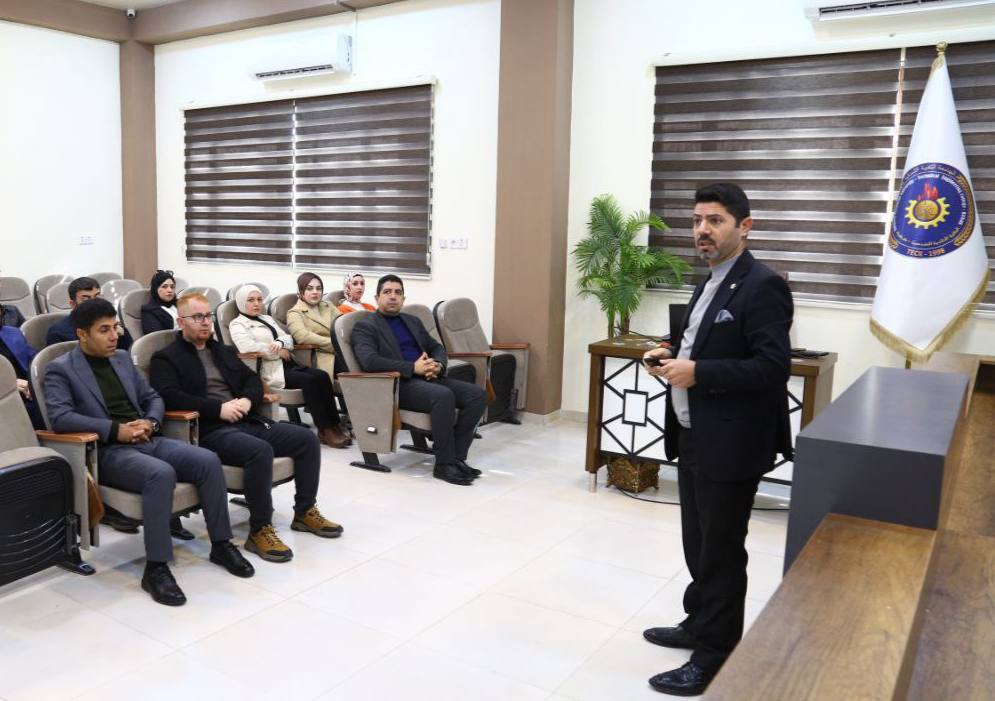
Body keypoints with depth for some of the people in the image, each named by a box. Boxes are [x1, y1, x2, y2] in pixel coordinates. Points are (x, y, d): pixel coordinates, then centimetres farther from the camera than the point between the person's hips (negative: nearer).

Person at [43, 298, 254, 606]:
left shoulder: (122, 358, 18)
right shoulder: (60, 370, 0)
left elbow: (152, 397, 22)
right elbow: (61, 417, -15)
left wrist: (150, 422, -1)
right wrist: (117, 430, -20)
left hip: (147, 440, 6)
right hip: (108, 451, -6)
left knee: (208, 460, -19)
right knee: (162, 473, -36)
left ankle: (221, 544, -5)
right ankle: (156, 568, -27)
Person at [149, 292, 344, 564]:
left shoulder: (223, 351, 25)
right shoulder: (166, 358, 3)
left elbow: (252, 379, 20)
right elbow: (170, 397, -13)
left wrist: (247, 400, -3)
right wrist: (219, 408, -18)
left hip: (246, 421, 7)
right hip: (210, 430, -7)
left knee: (307, 439, -7)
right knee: (260, 450, -35)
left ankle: (305, 512, 7)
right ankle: (259, 530, -22)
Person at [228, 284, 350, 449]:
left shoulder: (267, 318, 27)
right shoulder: (237, 324, 4)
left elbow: (288, 337, 18)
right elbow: (247, 347, -14)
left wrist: (280, 343, -7)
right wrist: (278, 352, -8)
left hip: (287, 364, 7)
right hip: (269, 370, -7)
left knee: (322, 376, -20)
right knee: (309, 380, -29)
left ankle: (334, 424, -22)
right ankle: (324, 430, -25)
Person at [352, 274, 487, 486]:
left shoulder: (413, 321, 24)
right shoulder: (365, 326, 1)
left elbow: (437, 348, 24)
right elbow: (369, 361, -15)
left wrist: (438, 365, -2)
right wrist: (413, 368, -19)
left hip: (428, 378, 7)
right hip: (398, 384, -7)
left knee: (478, 394, -14)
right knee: (444, 396, -34)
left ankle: (456, 457, -10)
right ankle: (444, 464, -22)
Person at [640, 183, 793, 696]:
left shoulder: (762, 286, -16)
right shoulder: (710, 284, 13)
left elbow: (772, 366, -23)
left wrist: (696, 373, -26)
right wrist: (673, 354, 3)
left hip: (730, 446, -9)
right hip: (693, 439, 9)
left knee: (721, 552, 4)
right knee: (698, 546, 21)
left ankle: (715, 657, 19)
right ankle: (699, 624, 38)